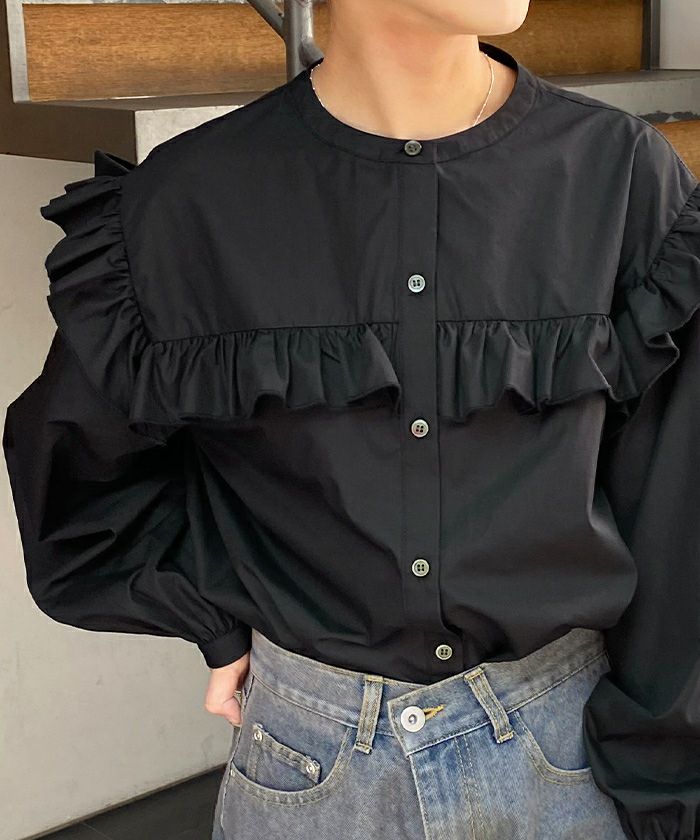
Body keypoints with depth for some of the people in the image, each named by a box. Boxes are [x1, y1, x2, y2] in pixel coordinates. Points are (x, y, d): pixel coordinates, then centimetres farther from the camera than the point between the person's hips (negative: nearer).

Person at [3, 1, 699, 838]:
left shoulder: (626, 175, -10)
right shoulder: (190, 198, -10)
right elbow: (82, 458, 6)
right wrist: (220, 619, -1)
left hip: (566, 740, 0)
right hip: (305, 745, 0)